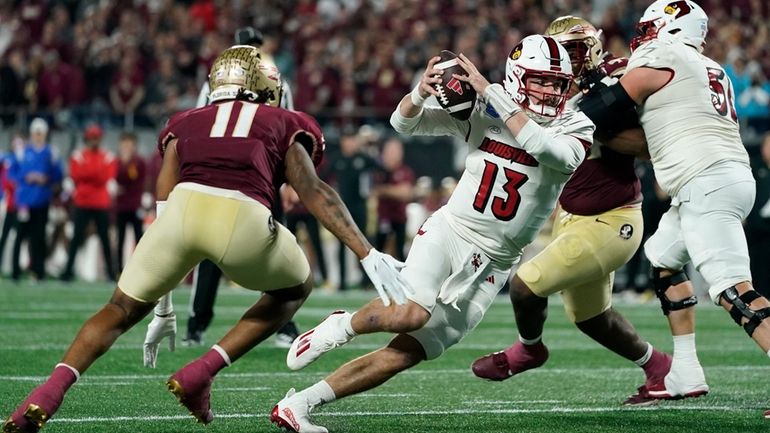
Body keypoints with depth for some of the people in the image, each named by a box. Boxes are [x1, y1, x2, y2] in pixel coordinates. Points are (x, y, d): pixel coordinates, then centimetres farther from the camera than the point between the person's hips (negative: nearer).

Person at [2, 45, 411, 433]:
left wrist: (163, 306, 32)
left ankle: (51, 390, -4)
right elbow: (314, 193, 13)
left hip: (186, 206, 2)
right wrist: (368, 255, 8)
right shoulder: (284, 125, 28)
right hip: (244, 221, -2)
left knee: (121, 311, 21)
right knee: (294, 288, 29)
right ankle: (201, 373, 15)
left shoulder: (185, 124, 32)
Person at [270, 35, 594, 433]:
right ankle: (342, 326, -1)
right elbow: (403, 123, -1)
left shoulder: (574, 129, -6)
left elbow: (545, 149, -29)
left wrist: (490, 92, -29)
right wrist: (421, 93, -23)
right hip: (448, 233, -1)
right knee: (411, 314, -31)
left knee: (403, 355, -4)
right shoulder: (481, 110, -2)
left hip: (490, 266, 1)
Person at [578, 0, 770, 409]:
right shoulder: (710, 70, 23)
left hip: (707, 184, -10)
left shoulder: (656, 61, -1)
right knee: (662, 260, 24)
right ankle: (684, 374, 23)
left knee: (732, 290, -17)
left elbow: (598, 114, 2)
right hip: (730, 176, 10)